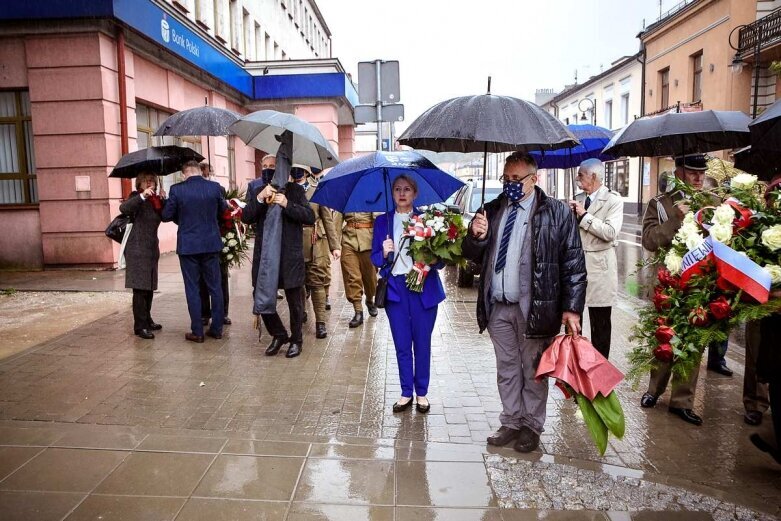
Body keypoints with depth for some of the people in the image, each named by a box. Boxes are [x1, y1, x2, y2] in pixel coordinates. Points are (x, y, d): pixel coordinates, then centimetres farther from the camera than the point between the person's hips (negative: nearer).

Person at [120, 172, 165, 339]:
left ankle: (147, 321, 25)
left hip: (152, 249, 7)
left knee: (149, 288, 14)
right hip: (138, 250, -7)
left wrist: (163, 200, -6)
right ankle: (140, 326, -4)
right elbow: (123, 208, -25)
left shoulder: (156, 199, 14)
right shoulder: (137, 197, -6)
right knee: (140, 289, -8)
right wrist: (142, 196, -37)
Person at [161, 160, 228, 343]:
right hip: (211, 243, 2)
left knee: (192, 288, 6)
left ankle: (197, 332, 10)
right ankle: (217, 328, 17)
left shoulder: (177, 189, -9)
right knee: (215, 286, 11)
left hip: (188, 245, -2)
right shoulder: (214, 187, -4)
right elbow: (223, 208, 12)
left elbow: (166, 216, -2)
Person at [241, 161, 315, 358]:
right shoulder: (256, 192, 8)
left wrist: (287, 204, -20)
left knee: (294, 300, 6)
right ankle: (279, 335, 26)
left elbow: (310, 217, -8)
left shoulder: (295, 190, 2)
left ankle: (296, 340, 26)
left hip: (290, 255, -2)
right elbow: (245, 218, -5)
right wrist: (260, 199, -18)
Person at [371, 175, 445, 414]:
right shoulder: (382, 221, 8)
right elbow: (375, 259, 6)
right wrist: (384, 253, -15)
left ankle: (422, 393, 21)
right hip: (395, 289, 1)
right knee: (402, 345, 7)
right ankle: (406, 393, 22)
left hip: (423, 288, -1)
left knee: (422, 343, 6)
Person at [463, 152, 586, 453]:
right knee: (506, 369, 15)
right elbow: (473, 256, 13)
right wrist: (476, 237, -10)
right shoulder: (493, 210, 9)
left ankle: (531, 426, 26)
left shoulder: (557, 213, -5)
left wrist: (571, 309, -14)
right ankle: (511, 422, 30)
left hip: (535, 307, -4)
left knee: (533, 370, 9)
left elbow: (574, 264, -7)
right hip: (497, 306, 5)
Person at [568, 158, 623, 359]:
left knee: (600, 322, 5)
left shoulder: (613, 199, -5)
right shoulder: (578, 199, 12)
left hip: (599, 267, -5)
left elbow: (610, 232, -18)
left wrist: (584, 216, -15)